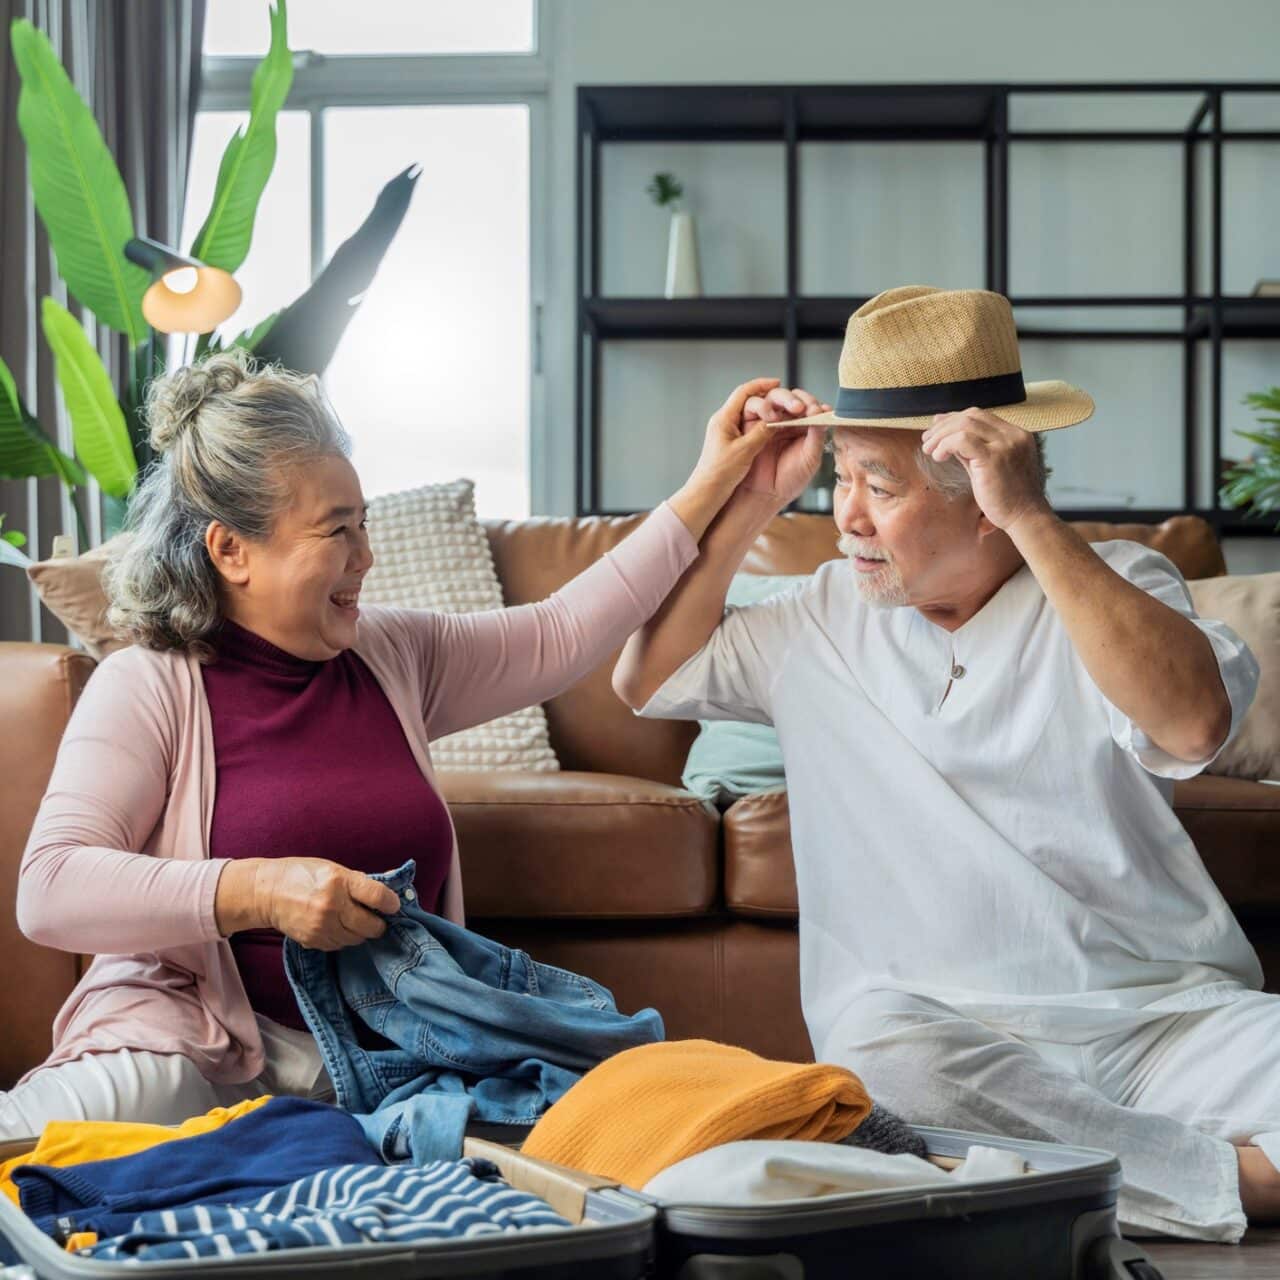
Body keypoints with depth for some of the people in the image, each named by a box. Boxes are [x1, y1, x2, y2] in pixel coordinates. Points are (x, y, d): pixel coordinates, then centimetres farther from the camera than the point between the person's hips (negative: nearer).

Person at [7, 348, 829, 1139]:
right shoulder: (151, 687, -3)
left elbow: (563, 636, 20)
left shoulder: (393, 657, 16)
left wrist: (712, 486, 18)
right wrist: (261, 891, -24)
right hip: (199, 1049, -8)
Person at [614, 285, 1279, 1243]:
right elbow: (649, 680, 20)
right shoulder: (829, 614, 15)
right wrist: (744, 509, 10)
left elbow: (1193, 723, -19)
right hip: (942, 1024, 4)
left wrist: (1033, 521, -21)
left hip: (1166, 1013, -3)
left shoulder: (1117, 588, 3)